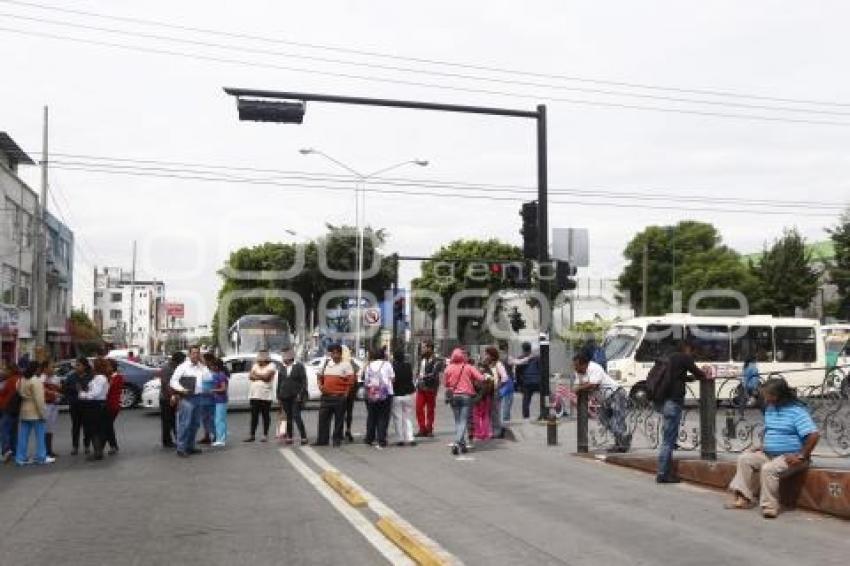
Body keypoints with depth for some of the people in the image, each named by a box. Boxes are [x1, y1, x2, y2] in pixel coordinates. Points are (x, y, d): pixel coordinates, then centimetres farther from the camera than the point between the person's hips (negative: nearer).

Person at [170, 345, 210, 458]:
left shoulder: (202, 367, 13)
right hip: (187, 398, -6)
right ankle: (181, 448, -6)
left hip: (198, 397, 6)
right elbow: (173, 381, -6)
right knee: (185, 424, -9)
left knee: (195, 424, 12)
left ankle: (190, 446, 23)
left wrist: (203, 363, -2)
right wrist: (181, 389, -21)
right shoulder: (183, 367, -4)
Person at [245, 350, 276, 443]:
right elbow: (250, 376, 3)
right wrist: (261, 377, -10)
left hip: (265, 396, -5)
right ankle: (252, 435, 10)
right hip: (254, 395, 5)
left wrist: (256, 374, -1)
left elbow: (266, 376, -15)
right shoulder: (255, 365, 17)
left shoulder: (271, 366, -1)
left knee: (266, 416, 2)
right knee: (254, 416, 6)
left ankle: (265, 436, 8)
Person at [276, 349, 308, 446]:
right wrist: (279, 396, 10)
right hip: (285, 397, 5)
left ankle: (303, 437, -4)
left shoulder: (299, 366, -2)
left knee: (296, 416, -10)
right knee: (288, 417, 9)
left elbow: (304, 381, -5)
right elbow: (279, 382, 16)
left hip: (295, 397, -5)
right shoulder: (282, 368, 12)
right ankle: (289, 437, 15)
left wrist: (301, 394, -13)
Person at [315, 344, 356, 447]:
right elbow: (320, 376, 22)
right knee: (323, 418, 4)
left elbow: (351, 380, -6)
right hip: (326, 396, 5)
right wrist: (320, 385, 4)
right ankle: (322, 440, 10)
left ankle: (337, 440, 12)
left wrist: (346, 394, -11)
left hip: (339, 397, -4)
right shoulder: (326, 363, 13)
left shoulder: (346, 365, -2)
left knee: (339, 419, 2)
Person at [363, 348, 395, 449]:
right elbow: (392, 378, 1)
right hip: (385, 394, -2)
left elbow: (366, 382, 1)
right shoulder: (387, 364, 0)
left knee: (371, 417, 15)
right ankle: (381, 441, -5)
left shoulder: (368, 366, 3)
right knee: (383, 418, 0)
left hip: (371, 394, 2)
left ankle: (369, 439, 23)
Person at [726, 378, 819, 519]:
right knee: (744, 459, -4)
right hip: (769, 454, 9)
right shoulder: (770, 409, 11)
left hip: (790, 457, -9)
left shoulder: (797, 411, -15)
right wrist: (762, 447, 9)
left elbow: (814, 435, -24)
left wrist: (801, 457, -23)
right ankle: (744, 498, -10)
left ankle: (769, 507, -22)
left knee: (768, 469, -33)